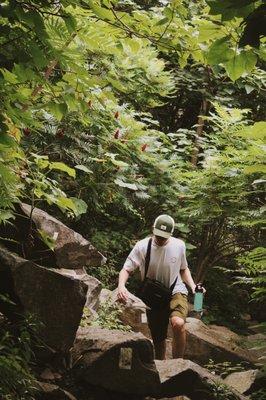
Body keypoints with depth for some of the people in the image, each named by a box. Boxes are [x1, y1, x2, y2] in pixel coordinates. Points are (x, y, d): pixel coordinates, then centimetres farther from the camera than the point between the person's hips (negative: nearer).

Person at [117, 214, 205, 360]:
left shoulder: (179, 246, -6)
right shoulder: (142, 247, -11)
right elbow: (126, 270, -11)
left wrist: (193, 286, -4)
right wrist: (121, 286, -32)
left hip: (176, 291, -1)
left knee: (178, 323, -31)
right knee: (158, 340, 9)